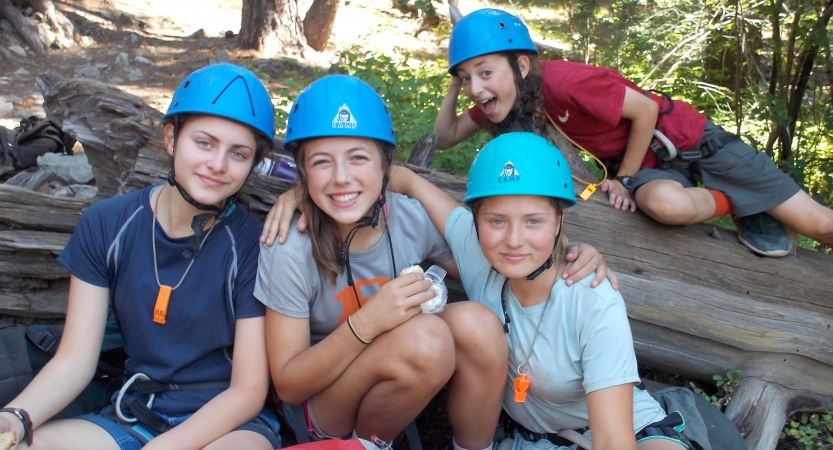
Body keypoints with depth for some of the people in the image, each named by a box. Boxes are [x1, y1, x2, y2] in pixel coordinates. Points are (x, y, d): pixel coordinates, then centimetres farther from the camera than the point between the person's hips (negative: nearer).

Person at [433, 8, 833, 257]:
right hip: (643, 163, 5)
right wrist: (454, 86, -19)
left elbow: (645, 110, -21)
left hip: (686, 137, -4)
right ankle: (735, 203, -2)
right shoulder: (502, 97, -10)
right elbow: (445, 138, -4)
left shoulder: (562, 81, -32)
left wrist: (624, 179, -12)